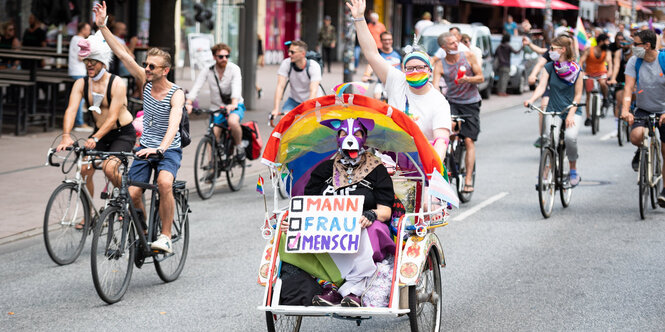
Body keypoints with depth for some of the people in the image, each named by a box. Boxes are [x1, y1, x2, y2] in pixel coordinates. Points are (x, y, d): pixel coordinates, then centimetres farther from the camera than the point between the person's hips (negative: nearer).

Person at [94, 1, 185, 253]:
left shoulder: (176, 94, -16)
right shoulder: (145, 83, -1)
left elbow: (174, 124, -32)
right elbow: (122, 54, -6)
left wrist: (160, 148, -49)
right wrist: (102, 26, -14)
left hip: (169, 149, -5)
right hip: (145, 147, 5)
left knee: (164, 182, -33)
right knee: (132, 194, -9)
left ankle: (166, 236, -21)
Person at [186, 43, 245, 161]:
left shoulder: (234, 69, -12)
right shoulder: (207, 72, -5)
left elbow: (236, 88, -28)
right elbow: (196, 88, -17)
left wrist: (234, 104, -47)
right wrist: (188, 103, -35)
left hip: (235, 106, -3)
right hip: (216, 108, 3)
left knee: (232, 121, -34)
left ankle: (239, 147, -11)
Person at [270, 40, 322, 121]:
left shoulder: (314, 66, -22)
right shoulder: (286, 63, -15)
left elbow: (313, 91, -31)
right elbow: (280, 86, -21)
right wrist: (276, 109, -32)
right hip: (293, 101, 1)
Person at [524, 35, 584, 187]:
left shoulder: (576, 69, -3)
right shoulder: (549, 67, 3)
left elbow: (578, 94, -2)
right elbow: (541, 87, -6)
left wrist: (571, 114, -14)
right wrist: (531, 99, -27)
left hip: (572, 111, -2)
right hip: (553, 111, 2)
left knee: (570, 137, -28)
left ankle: (573, 170, -5)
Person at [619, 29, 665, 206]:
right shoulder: (634, 62, -8)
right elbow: (629, 87, -16)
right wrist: (625, 110, -32)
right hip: (643, 109, 1)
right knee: (636, 136, -28)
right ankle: (641, 151, 8)